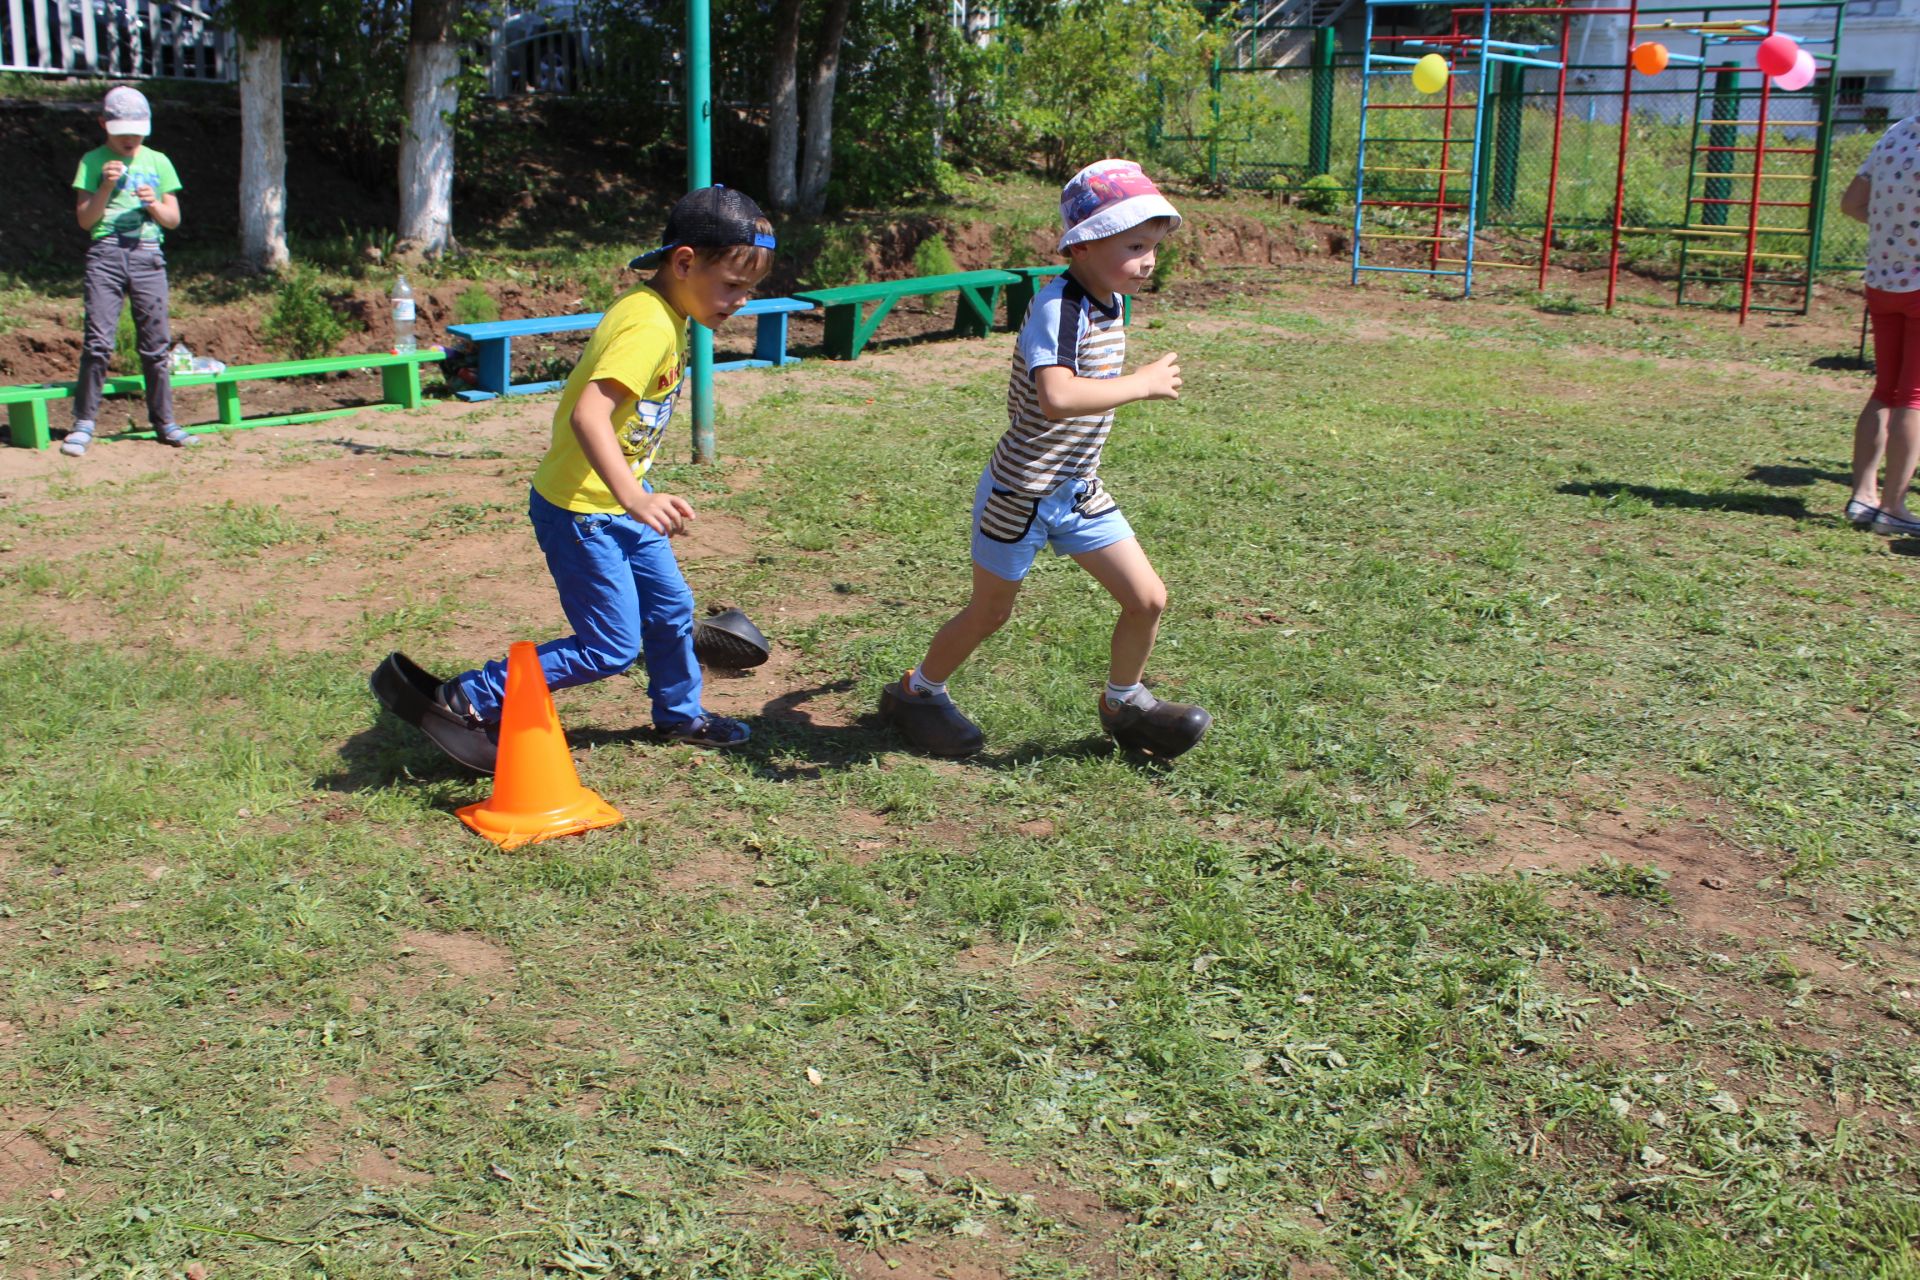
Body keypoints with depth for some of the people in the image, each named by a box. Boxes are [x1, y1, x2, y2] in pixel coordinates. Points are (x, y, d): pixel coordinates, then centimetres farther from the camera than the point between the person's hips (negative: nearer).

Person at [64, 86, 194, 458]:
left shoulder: (158, 162, 13)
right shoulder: (93, 162, 8)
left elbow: (173, 219, 12)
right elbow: (84, 219, 3)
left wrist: (154, 204, -8)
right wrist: (106, 187, -10)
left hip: (148, 253, 2)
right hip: (105, 252, -2)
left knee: (155, 342, 2)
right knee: (98, 340, -8)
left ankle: (164, 421, 10)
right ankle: (84, 422, -2)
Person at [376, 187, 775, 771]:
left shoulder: (659, 310, 4)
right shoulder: (648, 325, -26)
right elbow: (588, 415, -38)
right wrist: (636, 498, -49)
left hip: (618, 504, 10)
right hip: (580, 510, -10)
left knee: (671, 609, 20)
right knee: (611, 648, -3)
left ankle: (680, 715, 42)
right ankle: (464, 702, 4)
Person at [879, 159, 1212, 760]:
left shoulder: (1110, 302, 2)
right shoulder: (1056, 308, -26)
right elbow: (1057, 397, -42)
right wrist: (1144, 382, -34)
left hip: (1080, 492, 8)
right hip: (1020, 494, -7)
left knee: (1148, 598, 4)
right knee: (990, 612, 10)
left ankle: (1124, 704, 28)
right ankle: (917, 691, 36)